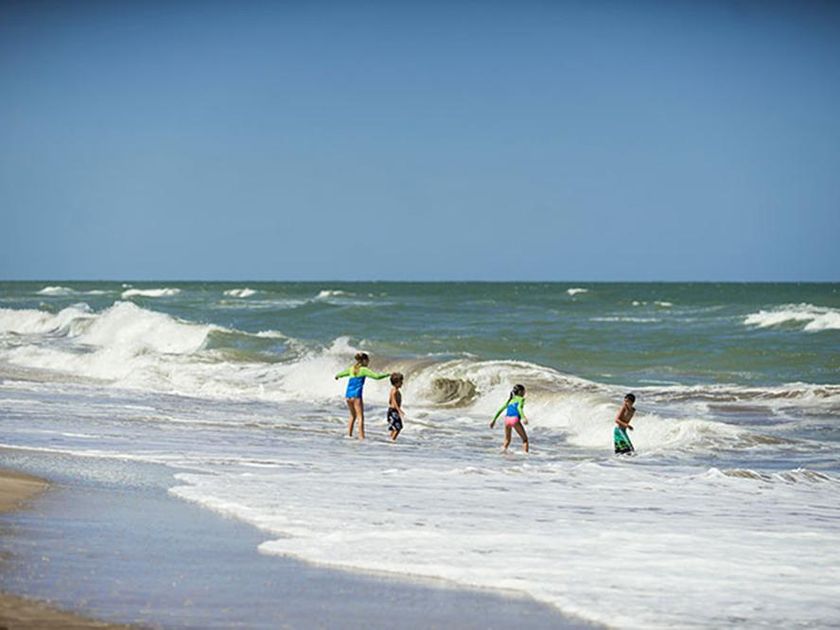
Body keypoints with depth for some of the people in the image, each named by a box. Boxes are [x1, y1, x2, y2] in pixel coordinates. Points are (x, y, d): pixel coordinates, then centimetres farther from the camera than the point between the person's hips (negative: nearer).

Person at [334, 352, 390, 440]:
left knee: (353, 415, 21)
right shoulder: (364, 370, -4)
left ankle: (349, 434, 20)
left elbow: (341, 374, 28)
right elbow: (376, 376, -11)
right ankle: (361, 437, -13)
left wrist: (337, 376, 51)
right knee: (360, 417, -5)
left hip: (348, 395, 6)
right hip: (356, 395, -6)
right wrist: (387, 374, 4)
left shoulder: (351, 369, 13)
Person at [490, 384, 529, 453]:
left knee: (507, 440, 22)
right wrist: (523, 418, -24)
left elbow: (500, 410, 23)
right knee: (525, 439, 6)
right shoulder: (521, 399, 10)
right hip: (515, 419, -5)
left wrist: (494, 420, 26)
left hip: (507, 419, 5)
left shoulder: (510, 400, 27)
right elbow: (519, 407, -10)